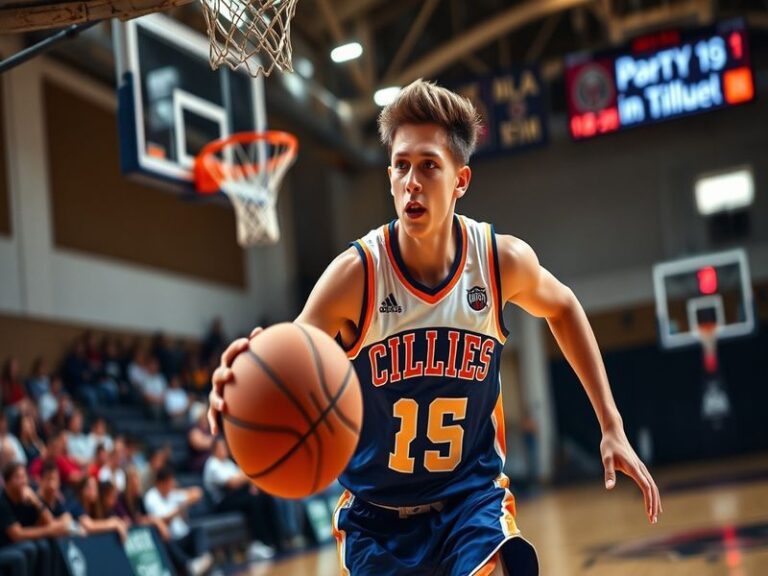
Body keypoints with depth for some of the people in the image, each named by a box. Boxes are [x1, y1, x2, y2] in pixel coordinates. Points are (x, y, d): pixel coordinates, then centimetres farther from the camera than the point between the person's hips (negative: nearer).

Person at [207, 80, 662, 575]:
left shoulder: (504, 260, -12)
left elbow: (562, 307, 10)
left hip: (472, 496, 0)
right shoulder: (357, 274, -19)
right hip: (377, 514, 0)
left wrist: (611, 424, 8)